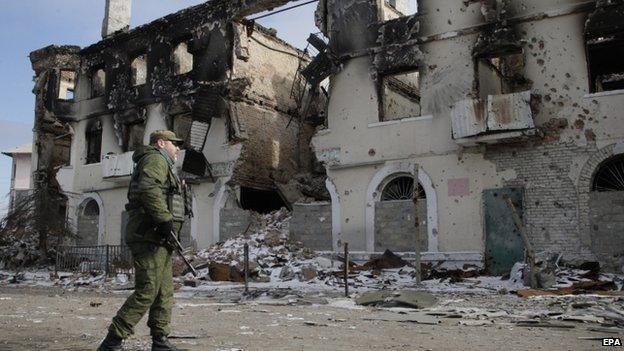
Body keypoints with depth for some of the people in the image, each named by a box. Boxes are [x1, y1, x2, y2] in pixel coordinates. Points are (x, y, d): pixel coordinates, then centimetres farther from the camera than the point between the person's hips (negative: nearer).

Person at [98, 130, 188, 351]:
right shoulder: (156, 159, -4)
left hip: (159, 239, 11)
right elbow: (149, 190, -22)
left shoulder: (163, 164, 28)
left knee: (164, 292, 10)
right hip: (150, 236, -11)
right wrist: (165, 219, -25)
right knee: (147, 291, -12)